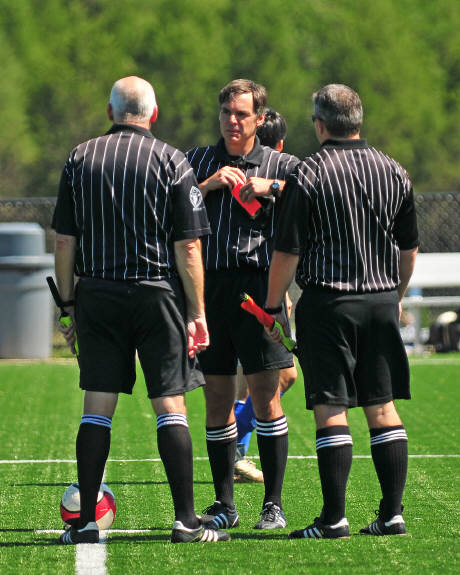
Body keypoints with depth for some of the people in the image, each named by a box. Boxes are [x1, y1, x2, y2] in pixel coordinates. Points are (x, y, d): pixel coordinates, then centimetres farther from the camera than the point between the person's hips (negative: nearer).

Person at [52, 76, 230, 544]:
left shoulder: (80, 159, 5)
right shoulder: (171, 162, -2)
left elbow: (64, 242, 4)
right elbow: (187, 247, -6)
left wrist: (69, 303, 12)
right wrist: (197, 312, -2)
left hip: (96, 295, 2)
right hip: (157, 294, -2)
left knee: (97, 407, 6)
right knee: (170, 405, 0)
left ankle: (86, 523, 5)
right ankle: (185, 521, -3)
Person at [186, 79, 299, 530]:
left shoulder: (280, 166, 10)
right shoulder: (197, 161, 16)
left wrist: (270, 187, -11)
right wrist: (209, 185, -7)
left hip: (258, 285, -2)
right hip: (209, 285, 2)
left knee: (265, 395, -6)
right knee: (217, 399, 4)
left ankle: (274, 504, 0)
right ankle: (224, 505, 11)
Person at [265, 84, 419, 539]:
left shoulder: (309, 174, -8)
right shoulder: (394, 172, 7)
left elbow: (288, 252, -9)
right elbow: (409, 248, 15)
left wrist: (272, 305, 2)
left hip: (328, 301, -5)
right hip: (382, 301, 5)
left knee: (330, 408, -3)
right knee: (383, 408, 8)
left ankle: (334, 518, -6)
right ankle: (392, 514, 7)